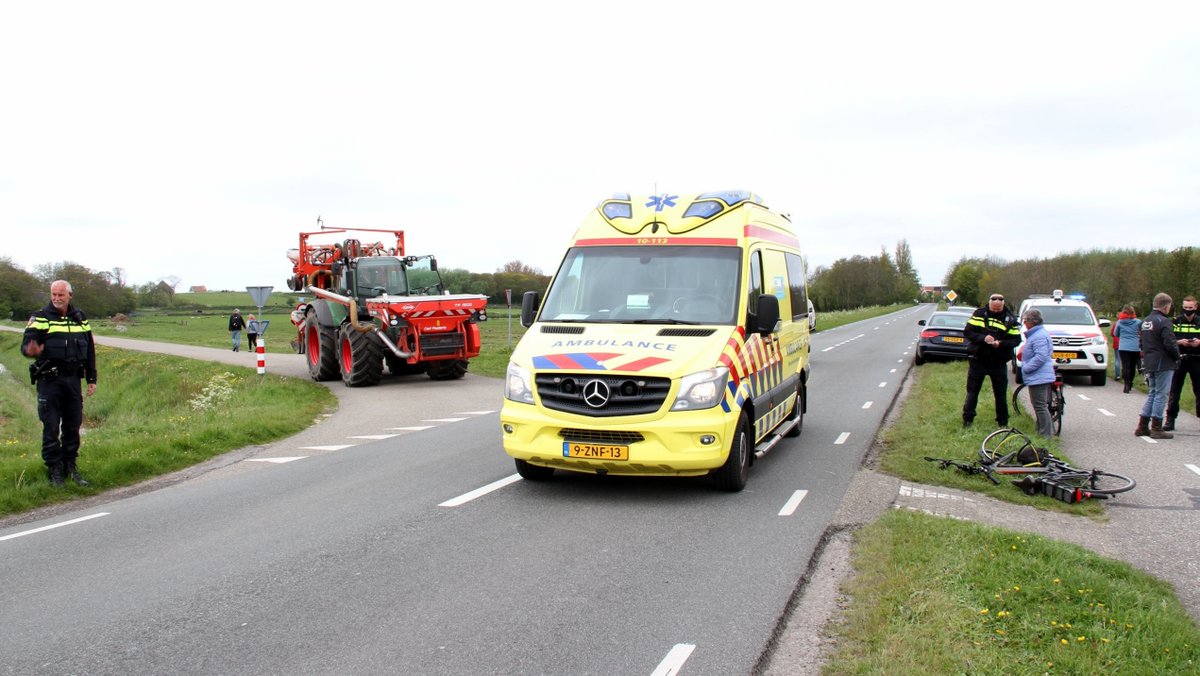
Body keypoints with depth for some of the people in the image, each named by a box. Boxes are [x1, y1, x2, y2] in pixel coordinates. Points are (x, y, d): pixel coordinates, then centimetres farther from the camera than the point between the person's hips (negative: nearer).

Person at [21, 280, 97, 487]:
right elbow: (26, 345, -10)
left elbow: (90, 349, 16)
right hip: (49, 380, -4)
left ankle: (70, 466, 18)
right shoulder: (41, 318, -1)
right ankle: (55, 470, 6)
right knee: (51, 427, -1)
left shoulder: (80, 318, 11)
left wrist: (92, 379, 14)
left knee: (73, 425, 7)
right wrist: (31, 351, -35)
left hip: (73, 379, 4)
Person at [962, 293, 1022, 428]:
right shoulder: (979, 314, -2)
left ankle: (1003, 422, 20)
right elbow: (967, 332, -5)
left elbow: (1016, 340, -2)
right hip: (978, 360, 0)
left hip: (999, 363, 0)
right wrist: (983, 338, -21)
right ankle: (967, 419, 14)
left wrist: (1001, 343, -20)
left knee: (1001, 394, 8)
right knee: (972, 391, 5)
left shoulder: (1010, 319, -1)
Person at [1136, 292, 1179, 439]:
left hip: (1149, 364, 8)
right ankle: (1156, 428, 2)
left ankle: (1142, 426, 15)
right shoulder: (1164, 321, -16)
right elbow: (1170, 344, -20)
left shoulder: (1145, 322, 12)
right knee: (1161, 394, -1)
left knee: (1153, 393, 16)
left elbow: (1142, 343, 18)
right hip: (1163, 364, -8)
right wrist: (1177, 356, -4)